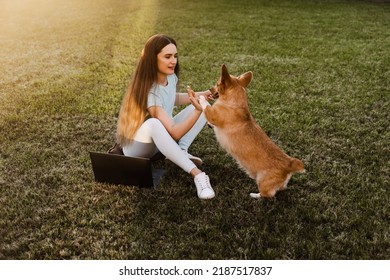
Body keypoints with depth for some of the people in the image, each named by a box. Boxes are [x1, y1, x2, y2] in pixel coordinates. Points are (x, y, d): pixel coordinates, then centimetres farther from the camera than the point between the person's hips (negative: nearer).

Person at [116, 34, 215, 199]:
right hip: (137, 146, -8)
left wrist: (198, 96, 3)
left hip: (161, 139, 8)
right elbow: (175, 132, -35)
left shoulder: (170, 76, -7)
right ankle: (197, 174, -41)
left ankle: (181, 152, -17)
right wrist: (197, 111, -46)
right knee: (154, 123, -44)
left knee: (202, 107, -3)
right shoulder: (149, 92, -32)